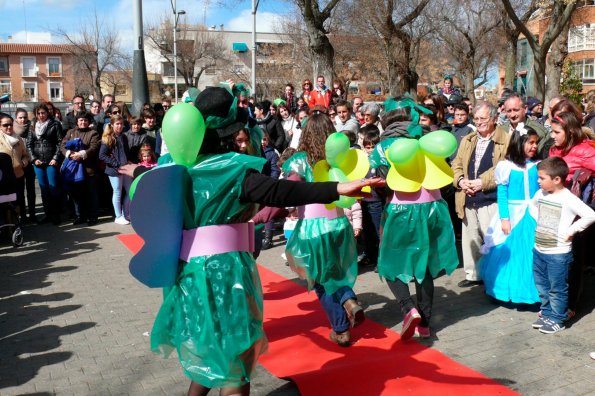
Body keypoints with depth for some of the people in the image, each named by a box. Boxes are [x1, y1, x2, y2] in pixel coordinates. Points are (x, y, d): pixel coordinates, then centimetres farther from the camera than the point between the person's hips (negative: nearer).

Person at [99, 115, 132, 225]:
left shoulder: (124, 137, 11)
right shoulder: (108, 138, -8)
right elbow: (102, 155, -14)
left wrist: (128, 162, 5)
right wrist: (116, 164, -16)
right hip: (114, 170, -6)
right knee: (117, 192, 3)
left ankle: (126, 214, 24)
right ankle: (118, 217, 14)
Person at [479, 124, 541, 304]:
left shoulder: (537, 166, 4)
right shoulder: (507, 166, -4)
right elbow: (501, 194, -4)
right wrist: (504, 218, -10)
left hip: (534, 216, 2)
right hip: (512, 216, -2)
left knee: (532, 255, 4)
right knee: (509, 254, 5)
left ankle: (530, 291, 18)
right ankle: (508, 290, 21)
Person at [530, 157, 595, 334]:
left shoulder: (568, 199, -18)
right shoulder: (540, 194, 3)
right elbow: (533, 205, 25)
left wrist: (570, 231, -18)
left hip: (558, 254, -7)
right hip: (538, 250, 7)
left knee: (557, 289, 6)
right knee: (542, 286, 18)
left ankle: (557, 320, 19)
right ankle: (547, 314, 32)